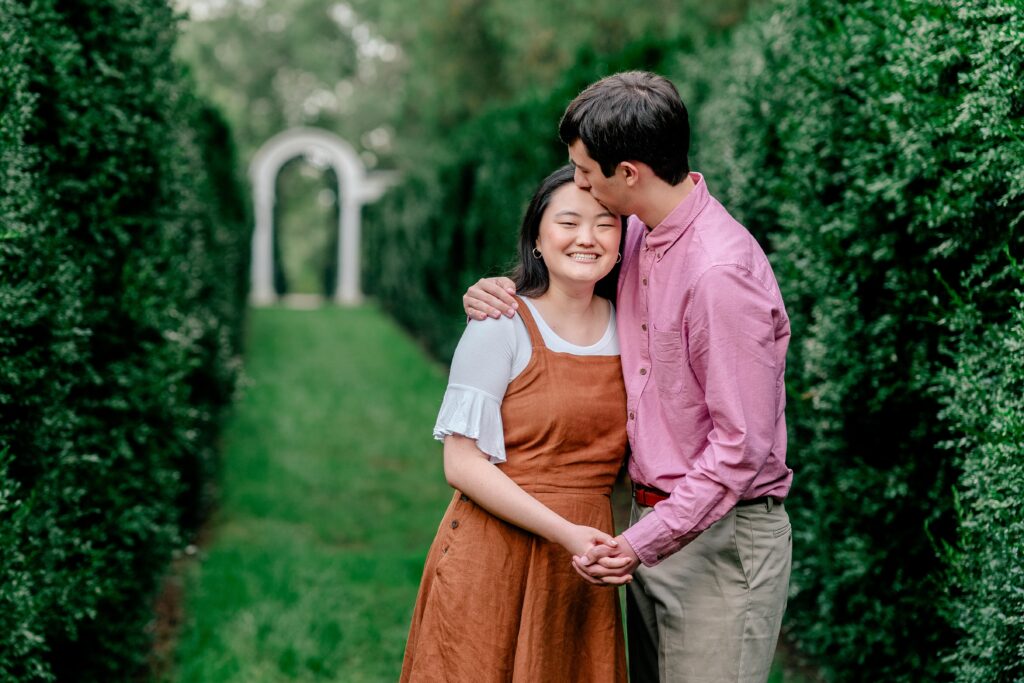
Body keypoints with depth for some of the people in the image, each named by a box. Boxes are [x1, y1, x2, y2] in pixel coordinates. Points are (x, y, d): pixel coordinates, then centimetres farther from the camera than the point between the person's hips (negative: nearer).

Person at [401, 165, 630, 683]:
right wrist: (563, 533, -19)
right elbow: (462, 465, -13)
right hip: (494, 560, -4)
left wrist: (606, 543, 3)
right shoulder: (503, 328, -9)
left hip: (581, 565, 5)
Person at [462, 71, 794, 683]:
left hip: (720, 537, -9)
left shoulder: (721, 271, -22)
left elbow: (741, 446, -21)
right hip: (654, 523, 9)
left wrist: (646, 539, -20)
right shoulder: (641, 237, 6)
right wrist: (503, 292, 5)